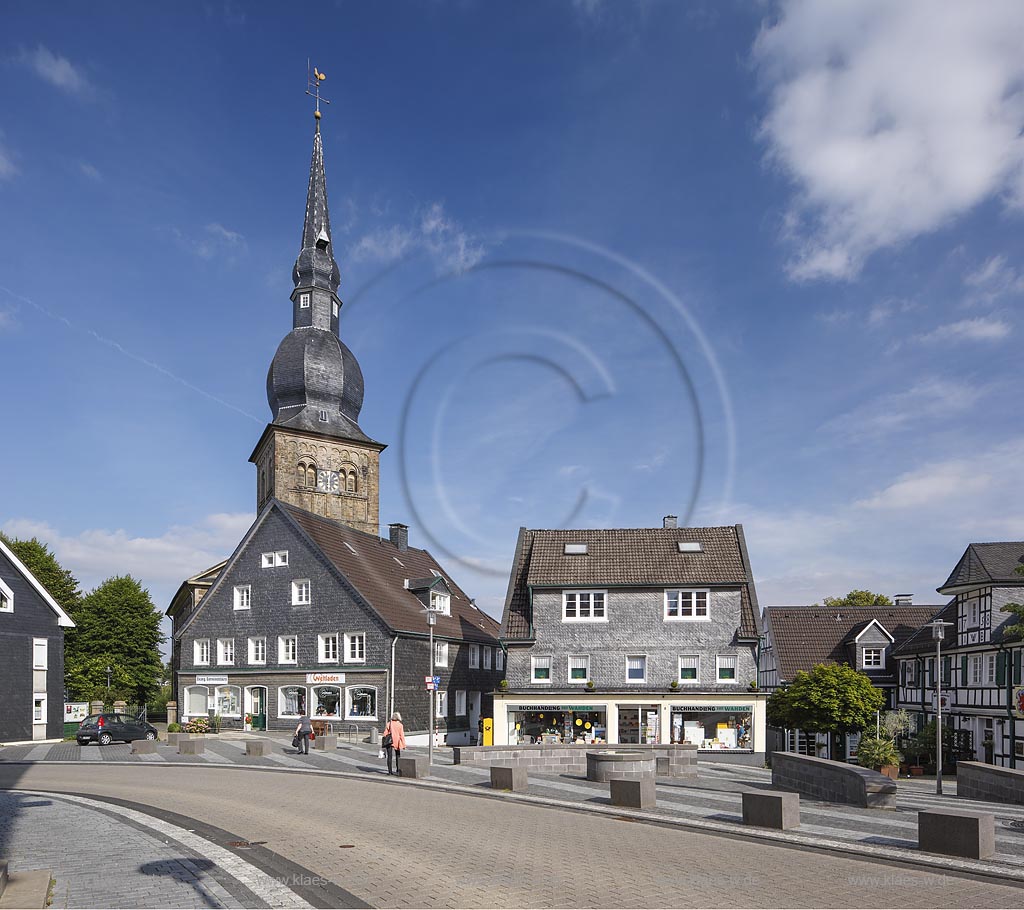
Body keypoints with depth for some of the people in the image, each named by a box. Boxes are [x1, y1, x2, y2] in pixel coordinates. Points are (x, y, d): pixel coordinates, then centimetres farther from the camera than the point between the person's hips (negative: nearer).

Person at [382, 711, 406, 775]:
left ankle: (390, 771, 0)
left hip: (389, 742, 0)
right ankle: (398, 770, 17)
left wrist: (383, 742, 2)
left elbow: (385, 733, -5)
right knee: (398, 756, 16)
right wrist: (403, 745, -3)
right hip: (397, 742, 0)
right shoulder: (400, 725, -5)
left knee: (389, 756, 4)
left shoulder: (389, 724, -4)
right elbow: (402, 735, -7)